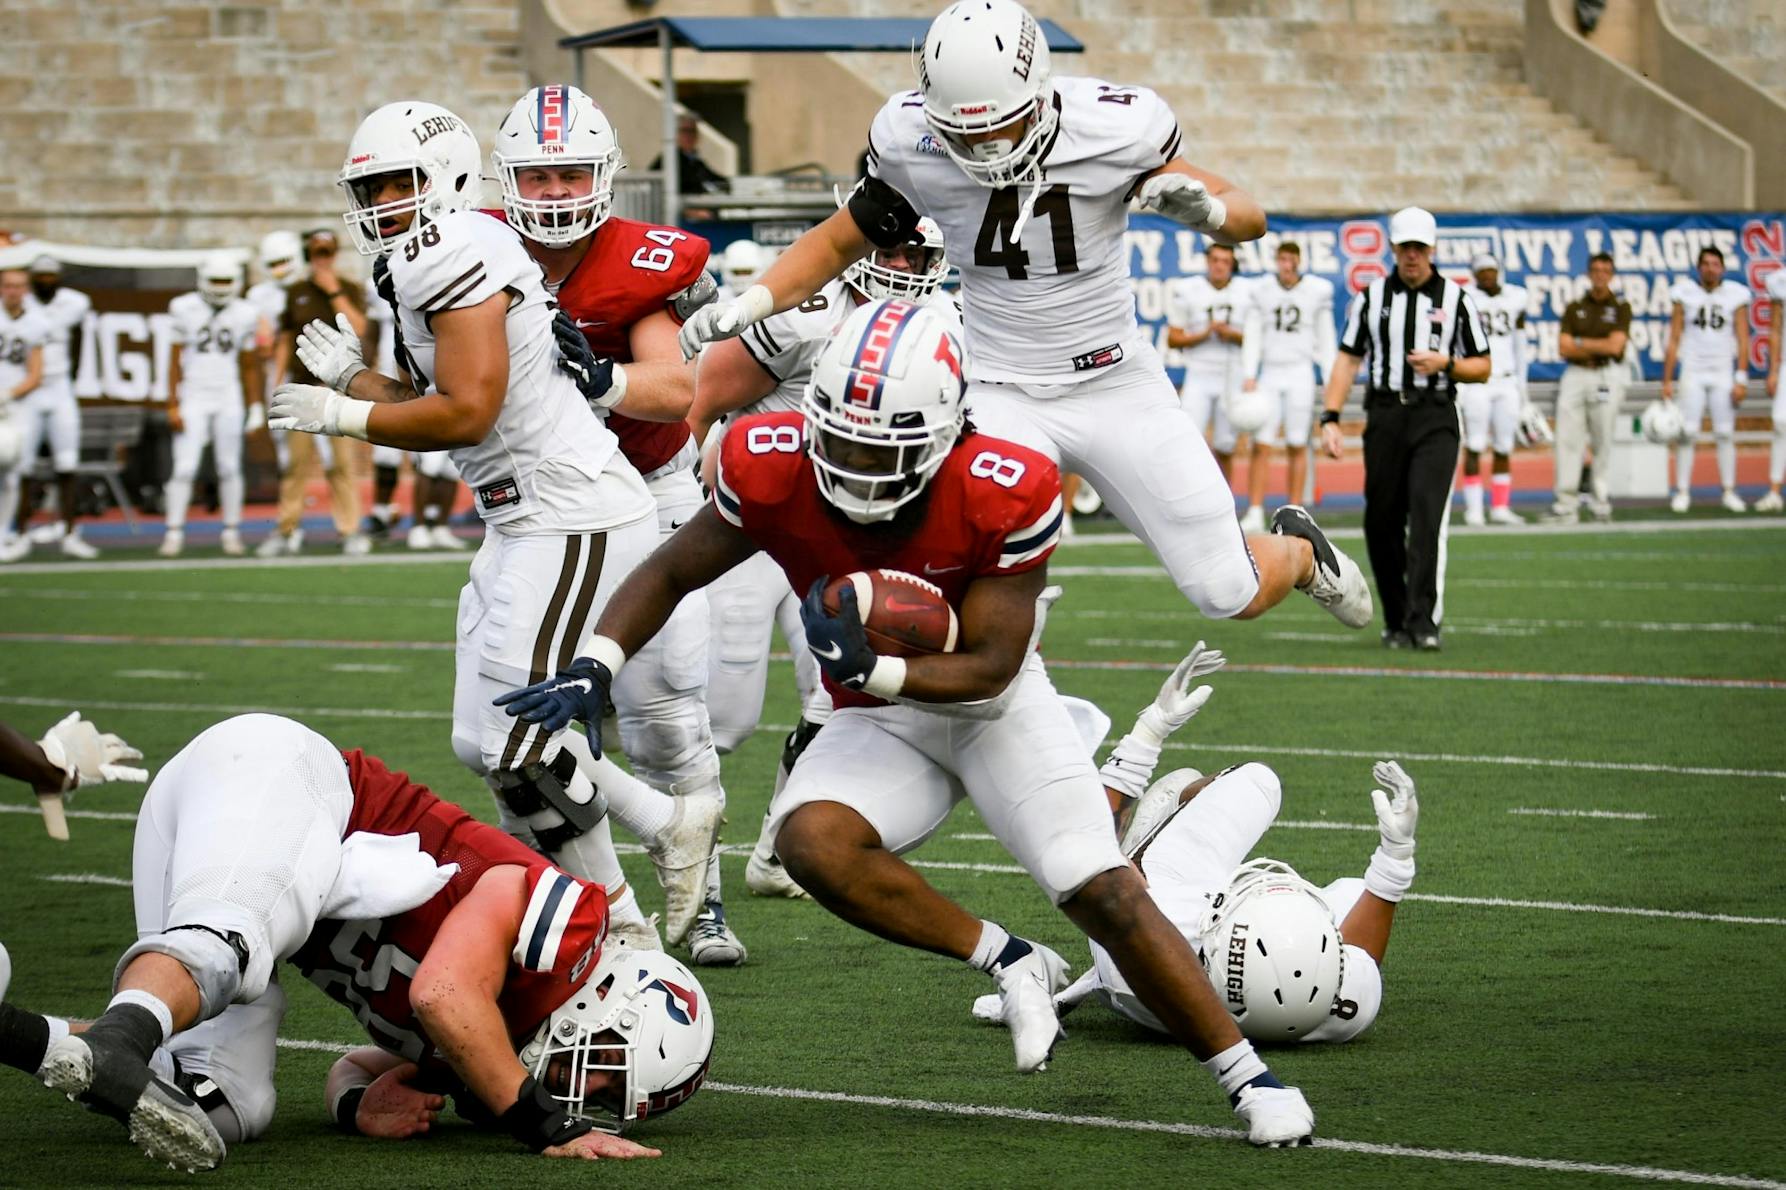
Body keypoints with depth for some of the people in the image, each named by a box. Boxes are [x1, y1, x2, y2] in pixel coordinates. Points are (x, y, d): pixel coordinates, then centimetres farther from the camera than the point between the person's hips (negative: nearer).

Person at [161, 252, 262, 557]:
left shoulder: (244, 314, 3)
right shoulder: (185, 309, -3)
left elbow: (250, 366, 10)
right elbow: (175, 360, 0)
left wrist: (255, 406, 8)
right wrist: (173, 405, -3)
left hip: (229, 401, 2)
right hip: (193, 400, -2)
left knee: (230, 468, 3)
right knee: (184, 468, -6)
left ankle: (232, 532, 12)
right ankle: (174, 533, 0)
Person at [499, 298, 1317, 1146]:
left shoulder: (1004, 496, -28)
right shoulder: (775, 472, -23)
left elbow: (990, 668, -21)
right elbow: (670, 574, -6)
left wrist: (872, 670, -37)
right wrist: (595, 669, -21)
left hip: (996, 706, -2)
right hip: (881, 725, 2)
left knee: (1105, 895, -14)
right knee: (810, 840, -29)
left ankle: (1247, 1076, 1)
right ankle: (1009, 964, -14)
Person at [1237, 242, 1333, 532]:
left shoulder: (1317, 290, 2)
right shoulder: (1261, 292, 3)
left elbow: (1325, 338, 6)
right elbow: (1252, 336, 3)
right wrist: (1248, 375, -6)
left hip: (1300, 374, -1)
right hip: (1270, 374, 1)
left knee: (1297, 447, 2)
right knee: (1261, 446, -5)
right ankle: (1255, 514, -5)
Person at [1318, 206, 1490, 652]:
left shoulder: (1456, 300, 6)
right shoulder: (1371, 297, 10)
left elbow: (1482, 367, 9)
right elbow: (1347, 360, 9)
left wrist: (1445, 364, -11)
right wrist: (1330, 418, -2)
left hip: (1435, 419, -2)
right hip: (1385, 416, 2)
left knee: (1427, 516, -17)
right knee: (1382, 523, 3)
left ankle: (1423, 622, -21)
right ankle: (1395, 620, 17)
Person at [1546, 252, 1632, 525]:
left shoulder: (1620, 308, 5)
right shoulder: (1574, 308, 11)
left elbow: (1615, 346, -8)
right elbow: (1564, 349, 1)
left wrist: (1581, 343, -2)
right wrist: (1599, 348, -5)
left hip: (1607, 376, -2)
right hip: (1575, 376, 2)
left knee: (1603, 440, -1)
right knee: (1568, 439, -5)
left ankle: (1602, 503, 5)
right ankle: (1566, 505, -5)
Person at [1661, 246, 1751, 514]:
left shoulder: (1735, 296, 2)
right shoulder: (1685, 295, 1)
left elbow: (1742, 341, 2)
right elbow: (1674, 341, 3)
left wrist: (1741, 379, -6)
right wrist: (1666, 380, 0)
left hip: (1723, 375, 1)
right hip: (1692, 372, -1)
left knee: (1725, 434, 0)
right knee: (1687, 433, -6)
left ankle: (1729, 492, 7)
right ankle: (1682, 492, -1)